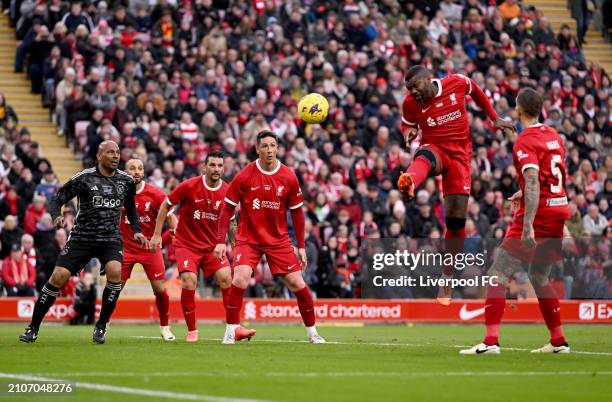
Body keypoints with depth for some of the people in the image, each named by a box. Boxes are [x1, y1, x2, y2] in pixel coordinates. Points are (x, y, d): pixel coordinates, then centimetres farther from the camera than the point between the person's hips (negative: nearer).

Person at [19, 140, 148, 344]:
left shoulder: (126, 181, 6)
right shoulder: (83, 178, -6)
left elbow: (130, 207, 23)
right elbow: (57, 199, -1)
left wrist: (137, 230, 9)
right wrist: (56, 217, -21)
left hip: (111, 238, 2)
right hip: (82, 236, -2)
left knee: (115, 272, -26)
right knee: (58, 277, -11)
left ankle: (101, 327, -10)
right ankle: (33, 328, 3)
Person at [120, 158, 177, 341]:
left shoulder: (155, 194, -7)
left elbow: (170, 217, -1)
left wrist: (175, 233, -19)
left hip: (151, 247, 0)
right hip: (125, 248, 0)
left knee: (160, 290, -2)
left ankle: (164, 327, 17)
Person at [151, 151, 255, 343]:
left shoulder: (227, 192, -4)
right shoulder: (189, 186, -13)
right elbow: (166, 205, -1)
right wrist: (157, 234, -2)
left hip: (213, 246, 3)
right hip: (186, 244, -3)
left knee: (226, 279, -13)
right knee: (189, 282, -18)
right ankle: (192, 331, -3)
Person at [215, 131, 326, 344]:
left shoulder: (289, 177, -4)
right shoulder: (244, 176, -9)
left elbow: (297, 212, 5)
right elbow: (227, 208, -3)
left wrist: (301, 246, 3)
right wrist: (221, 241, -10)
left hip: (279, 240, 2)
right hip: (248, 239, -2)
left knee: (297, 283, -2)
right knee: (239, 279, -22)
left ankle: (312, 332, 15)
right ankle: (230, 331, -8)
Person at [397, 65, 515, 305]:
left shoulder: (457, 83, -6)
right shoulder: (410, 103, -4)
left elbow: (476, 92, 15)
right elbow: (407, 124, 15)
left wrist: (494, 119, 16)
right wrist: (409, 133, -9)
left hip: (459, 154, 1)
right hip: (435, 148, -1)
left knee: (456, 219, -4)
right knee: (425, 157, -42)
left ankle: (447, 279, 10)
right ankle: (409, 183, -82)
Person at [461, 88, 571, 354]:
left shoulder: (525, 141, -13)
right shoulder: (554, 136, 12)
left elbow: (533, 183, -25)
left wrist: (528, 226, -31)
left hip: (538, 213, -8)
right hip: (559, 211, 8)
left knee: (497, 275, -7)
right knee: (539, 277, 21)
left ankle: (491, 341, -17)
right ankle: (558, 342, 21)